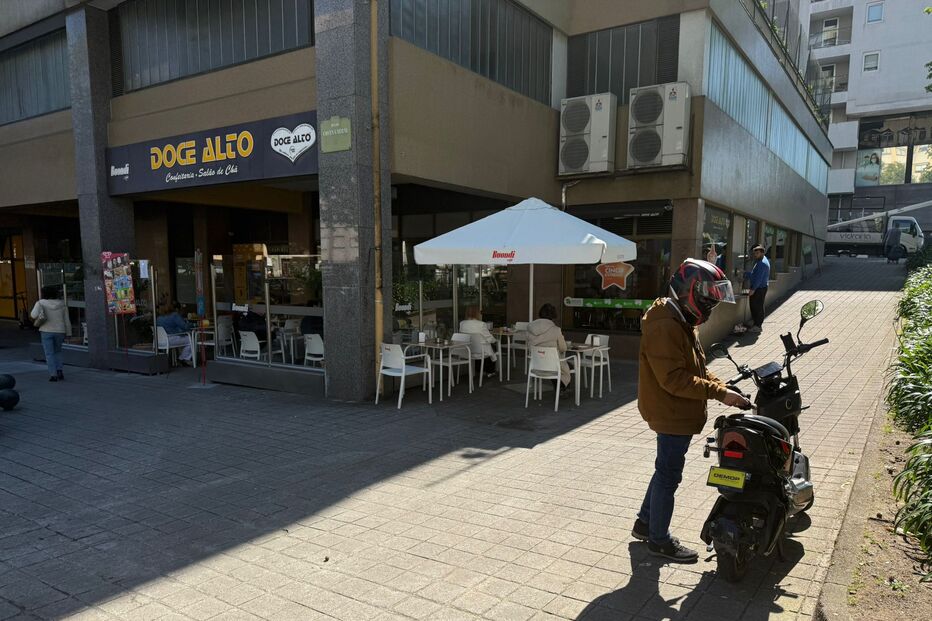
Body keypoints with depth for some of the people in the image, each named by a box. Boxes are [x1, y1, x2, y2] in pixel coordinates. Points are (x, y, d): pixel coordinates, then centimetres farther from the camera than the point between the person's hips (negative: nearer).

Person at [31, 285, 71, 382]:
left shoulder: (41, 303, -5)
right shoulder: (62, 304, 3)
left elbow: (34, 314, -21)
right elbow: (67, 320, 3)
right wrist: (68, 334, 9)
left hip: (46, 331, -2)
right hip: (60, 331, 2)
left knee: (49, 354, 4)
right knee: (57, 351, 20)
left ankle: (53, 375, -4)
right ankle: (59, 371, 6)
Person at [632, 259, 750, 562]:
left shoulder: (683, 321, 10)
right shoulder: (664, 327, -24)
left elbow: (697, 368, 14)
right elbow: (674, 379, -28)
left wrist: (723, 388, 0)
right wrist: (719, 393, -26)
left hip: (679, 413, 10)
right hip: (671, 414, -10)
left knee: (666, 471, 21)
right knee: (668, 476, 3)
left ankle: (645, 523, 36)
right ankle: (659, 539, 19)